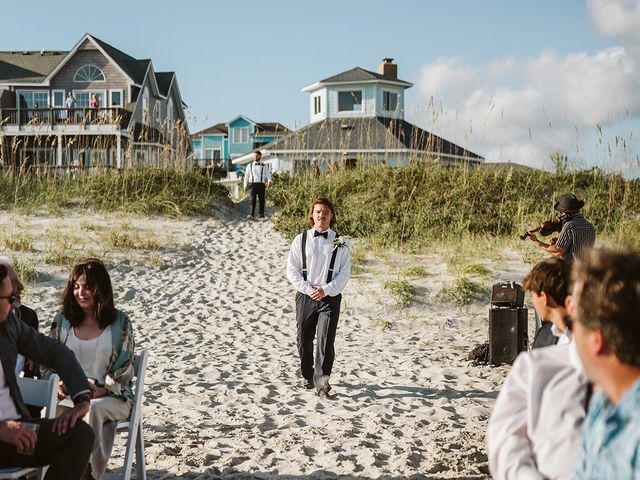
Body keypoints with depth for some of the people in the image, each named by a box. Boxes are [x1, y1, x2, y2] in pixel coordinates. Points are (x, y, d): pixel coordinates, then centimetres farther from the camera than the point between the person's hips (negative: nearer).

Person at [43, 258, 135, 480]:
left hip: (111, 397, -2)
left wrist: (99, 391, -16)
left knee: (93, 409, -38)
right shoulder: (62, 320, 12)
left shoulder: (120, 322, 3)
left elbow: (125, 368, -1)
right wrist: (57, 385, -8)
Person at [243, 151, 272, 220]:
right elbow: (246, 176, 17)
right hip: (252, 184, 0)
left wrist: (269, 181, -18)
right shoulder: (250, 166, 13)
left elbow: (268, 174, 2)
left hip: (261, 184, 0)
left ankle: (261, 214, 18)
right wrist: (245, 185, 11)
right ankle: (252, 215, -16)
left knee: (261, 199, 4)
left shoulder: (264, 166, 9)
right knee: (253, 199, -10)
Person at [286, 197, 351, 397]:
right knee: (304, 339, 9)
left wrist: (326, 290, -11)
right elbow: (292, 270, 2)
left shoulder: (340, 244, 4)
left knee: (325, 340, -13)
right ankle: (307, 376, 27)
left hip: (330, 298, -1)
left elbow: (344, 273, 1)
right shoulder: (301, 240, 5)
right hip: (305, 296, 2)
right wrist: (308, 289, -9)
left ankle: (321, 379, -13)